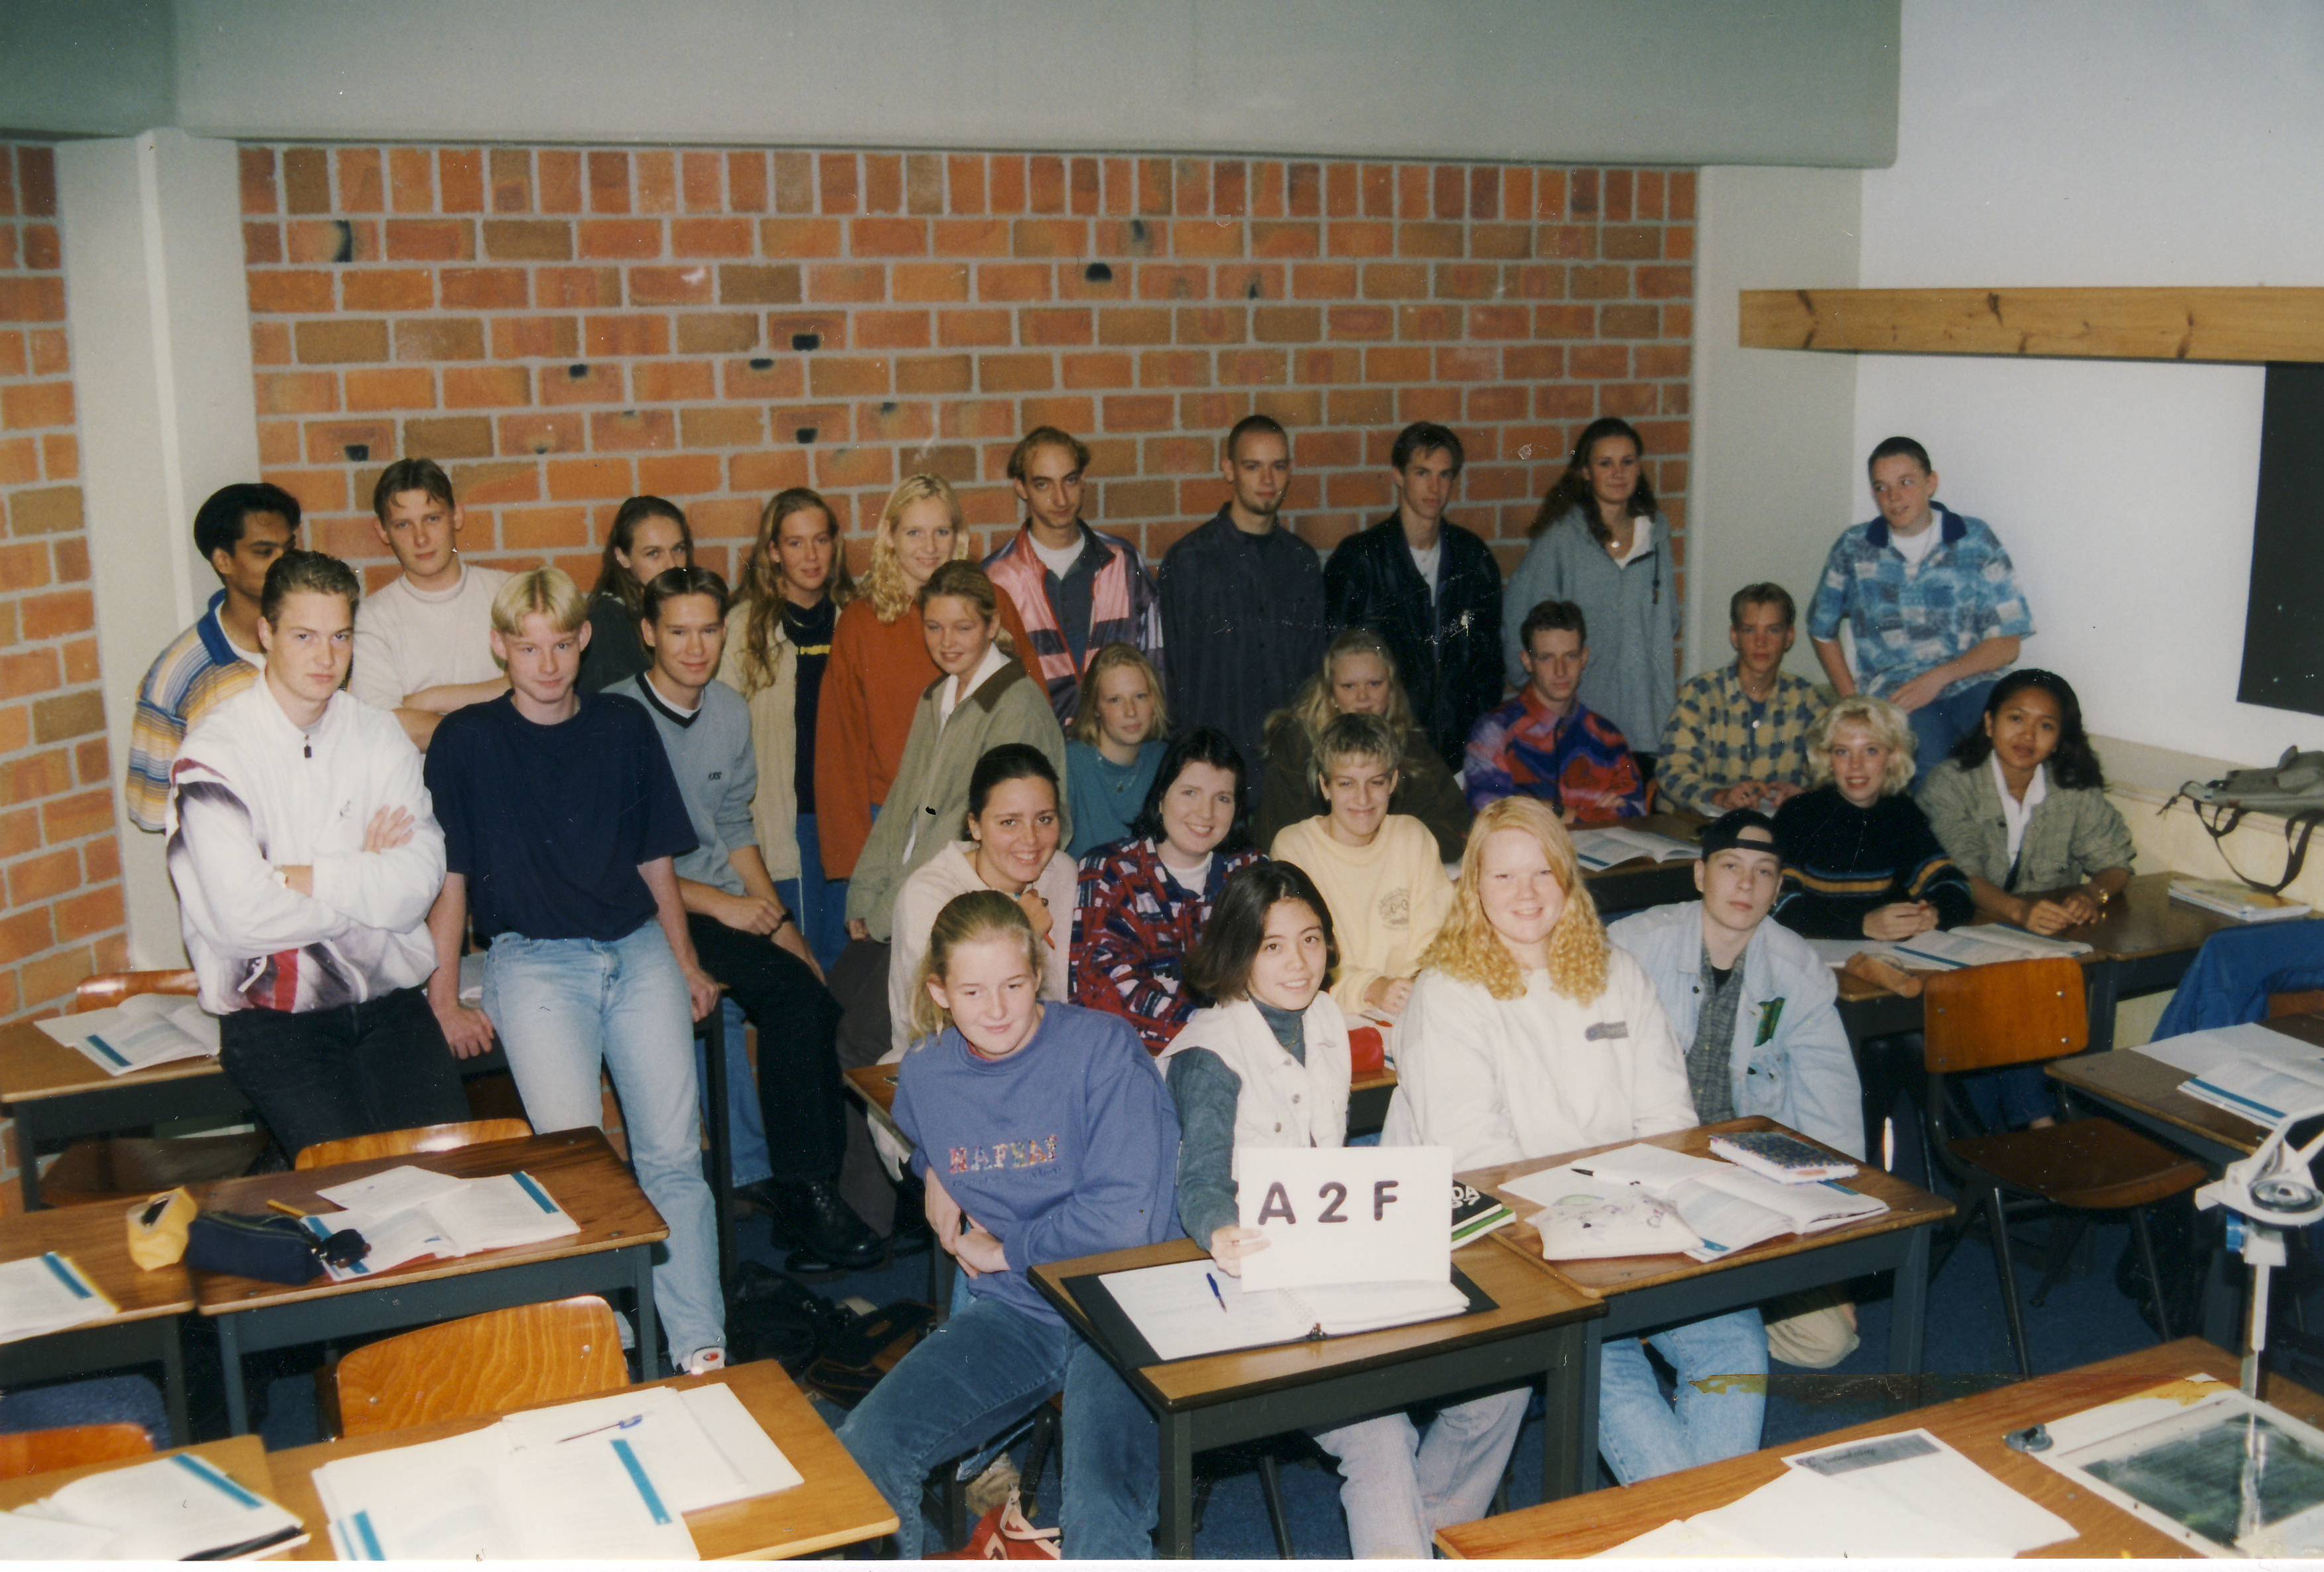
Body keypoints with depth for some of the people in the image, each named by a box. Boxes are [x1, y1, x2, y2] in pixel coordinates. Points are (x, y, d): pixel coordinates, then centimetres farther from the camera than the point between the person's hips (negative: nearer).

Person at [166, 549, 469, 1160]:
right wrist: (365, 881, -5)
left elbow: (418, 885, -5)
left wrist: (303, 876, -12)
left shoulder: (379, 737, 8)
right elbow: (238, 916, -16)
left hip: (387, 998, 4)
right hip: (273, 1014, -3)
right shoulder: (216, 752, -6)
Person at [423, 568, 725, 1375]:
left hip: (638, 951, 3)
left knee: (674, 1154, -5)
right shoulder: (467, 739, 3)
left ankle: (701, 1346, 1)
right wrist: (444, 999, 2)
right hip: (532, 959, -2)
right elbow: (448, 876, 4)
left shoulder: (624, 726, 10)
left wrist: (686, 964, 18)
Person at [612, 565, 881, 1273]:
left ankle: (796, 1184, -8)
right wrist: (720, 905, -15)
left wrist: (780, 920, 4)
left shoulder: (731, 712, 10)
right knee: (792, 994, -25)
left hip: (727, 901, 6)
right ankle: (801, 1187, -15)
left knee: (814, 1000, -20)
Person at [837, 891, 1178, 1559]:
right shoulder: (924, 1077, 5)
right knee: (863, 1452, -14)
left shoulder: (1101, 1048, -12)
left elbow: (1127, 1218, -18)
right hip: (1010, 1311, 5)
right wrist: (934, 1173, 10)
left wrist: (1005, 1249, -6)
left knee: (1102, 1515, -30)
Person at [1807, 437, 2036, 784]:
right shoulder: (1853, 549, 9)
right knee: (1932, 763, -35)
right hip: (1890, 690, -1)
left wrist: (1939, 677, -11)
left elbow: (2007, 644, 5)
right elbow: (1822, 631, 21)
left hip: (1969, 682, 1)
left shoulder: (1976, 540, 7)